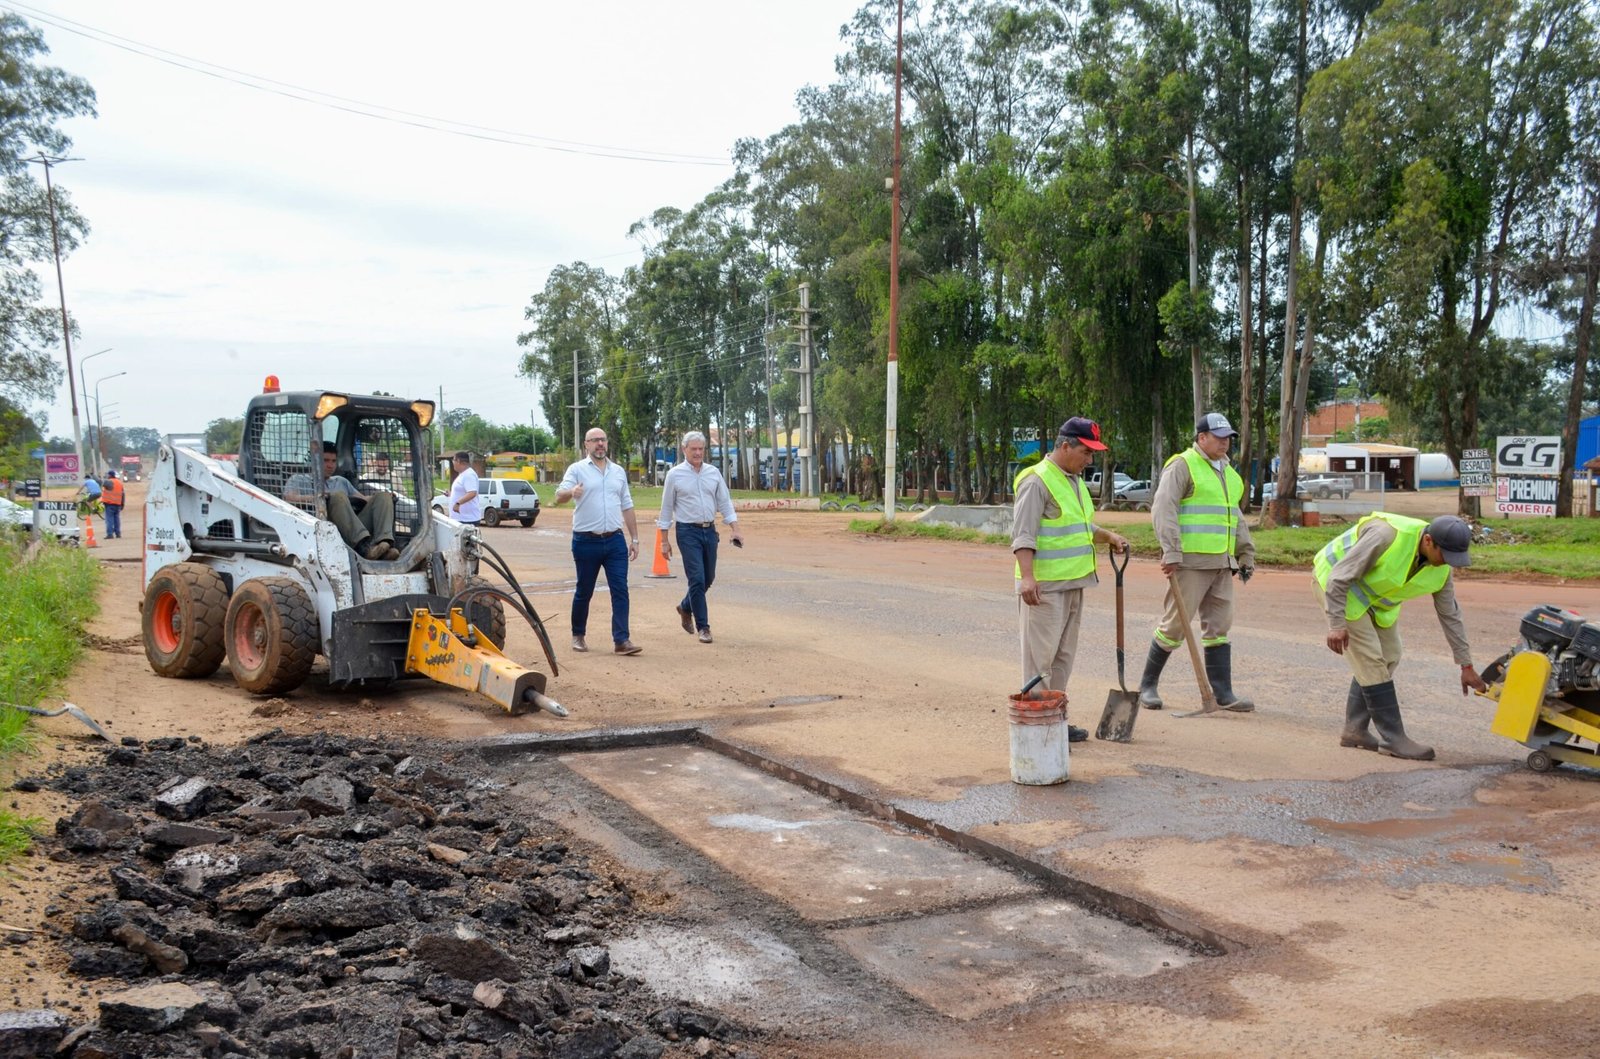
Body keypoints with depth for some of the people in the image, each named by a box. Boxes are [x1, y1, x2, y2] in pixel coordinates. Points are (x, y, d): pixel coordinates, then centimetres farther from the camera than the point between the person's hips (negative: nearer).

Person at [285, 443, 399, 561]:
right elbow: (289, 498, 2)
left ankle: (384, 542, -43)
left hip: (355, 527, 5)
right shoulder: (299, 479, 23)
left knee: (382, 496, -13)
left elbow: (363, 499, 26)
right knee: (338, 495, -31)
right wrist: (317, 497, -16)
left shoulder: (341, 481, 37)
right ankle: (364, 546, -54)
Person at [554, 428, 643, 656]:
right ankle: (578, 635, 25)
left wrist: (634, 538, 13)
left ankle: (621, 640, -4)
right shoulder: (577, 469, 0)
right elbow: (559, 497, -13)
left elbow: (627, 507, 17)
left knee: (620, 590, -5)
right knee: (584, 592, 8)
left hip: (615, 541, 3)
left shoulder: (618, 472, 13)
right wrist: (571, 492, -37)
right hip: (586, 541, -3)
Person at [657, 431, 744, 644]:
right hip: (688, 532, -4)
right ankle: (703, 627, 0)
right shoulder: (675, 475, -3)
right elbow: (666, 508, 1)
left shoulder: (714, 473, 6)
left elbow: (724, 503, 8)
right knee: (697, 579, -9)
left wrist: (734, 530, -4)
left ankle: (685, 607, 39)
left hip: (710, 530, 5)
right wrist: (664, 541, 0)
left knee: (708, 578, 12)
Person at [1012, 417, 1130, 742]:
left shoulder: (1074, 480, 16)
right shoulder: (1037, 481, -14)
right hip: (1044, 587, -10)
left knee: (1063, 655, 13)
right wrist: (1027, 577, -30)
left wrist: (1109, 536, 12)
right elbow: (1023, 535, -21)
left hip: (1073, 584, 10)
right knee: (1040, 656, -6)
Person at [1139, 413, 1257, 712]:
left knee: (1219, 626, 6)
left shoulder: (1228, 472, 20)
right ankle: (1148, 685, 10)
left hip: (1222, 563, 8)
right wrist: (1171, 552, -23)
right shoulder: (1183, 466, -6)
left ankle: (1223, 693, 9)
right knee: (1175, 623, -3)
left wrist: (1246, 553, 22)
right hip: (1190, 561, -8)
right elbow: (1163, 509, -16)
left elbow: (1236, 517, 28)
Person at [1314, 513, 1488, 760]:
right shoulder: (1387, 535, -36)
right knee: (1370, 659, -13)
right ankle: (1393, 738, -8)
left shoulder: (1441, 568, -12)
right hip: (1336, 582, -8)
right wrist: (1337, 624, -33)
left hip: (1375, 596, 8)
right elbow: (1340, 576, -31)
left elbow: (1450, 614, -1)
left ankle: (1354, 730, 13)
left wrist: (1466, 666, 0)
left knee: (1388, 657, 5)